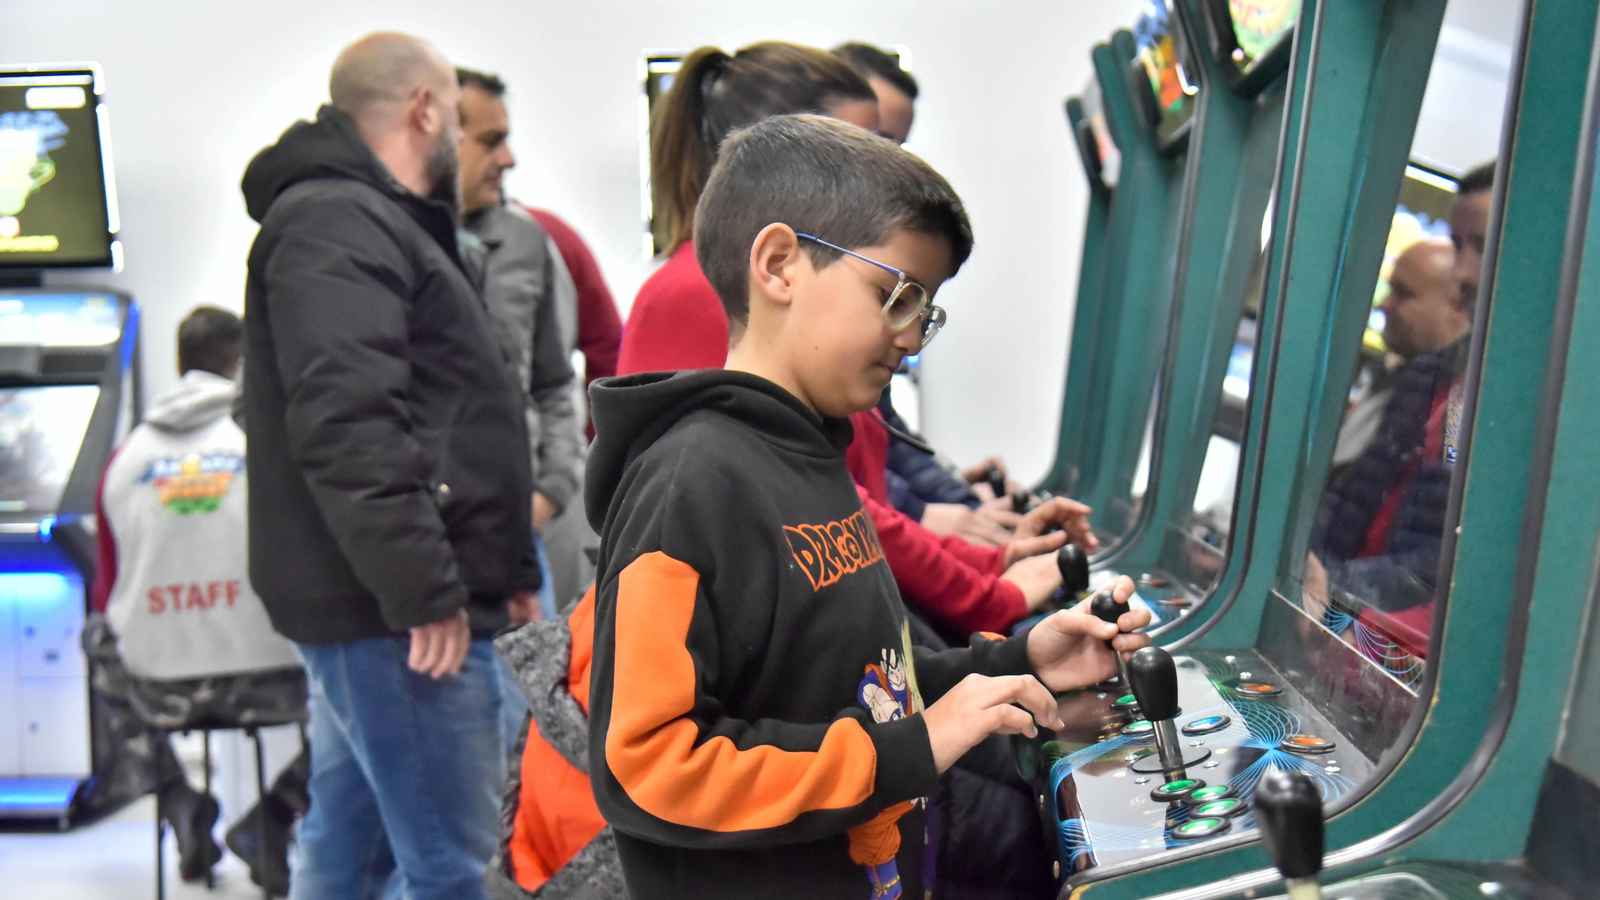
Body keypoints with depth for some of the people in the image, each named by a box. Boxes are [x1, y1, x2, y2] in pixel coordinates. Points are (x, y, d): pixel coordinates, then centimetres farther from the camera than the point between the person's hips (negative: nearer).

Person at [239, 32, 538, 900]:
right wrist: (425, 591, -24)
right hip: (400, 612, -11)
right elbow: (347, 426, -23)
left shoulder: (360, 218, 23)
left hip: (380, 600, 11)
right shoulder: (335, 224, -11)